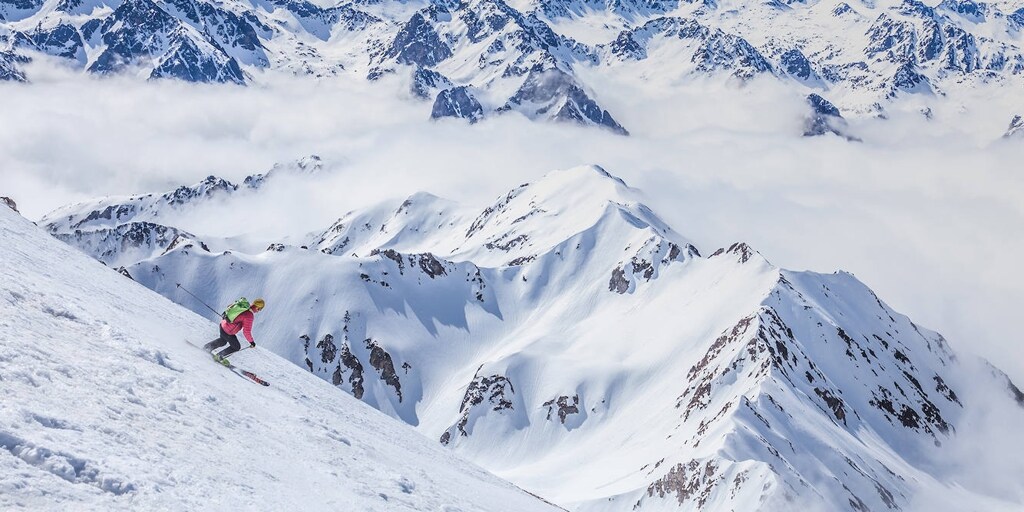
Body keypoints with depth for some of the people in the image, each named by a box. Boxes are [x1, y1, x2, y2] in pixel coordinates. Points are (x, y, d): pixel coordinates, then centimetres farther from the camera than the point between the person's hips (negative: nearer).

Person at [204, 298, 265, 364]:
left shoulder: (243, 306, -1)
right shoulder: (249, 316, -26)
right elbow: (246, 331, -23)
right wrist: (251, 341, -9)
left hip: (223, 324, 8)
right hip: (228, 332, -8)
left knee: (223, 341, 36)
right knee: (236, 347, 15)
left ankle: (205, 348, 42)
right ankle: (219, 356, 20)